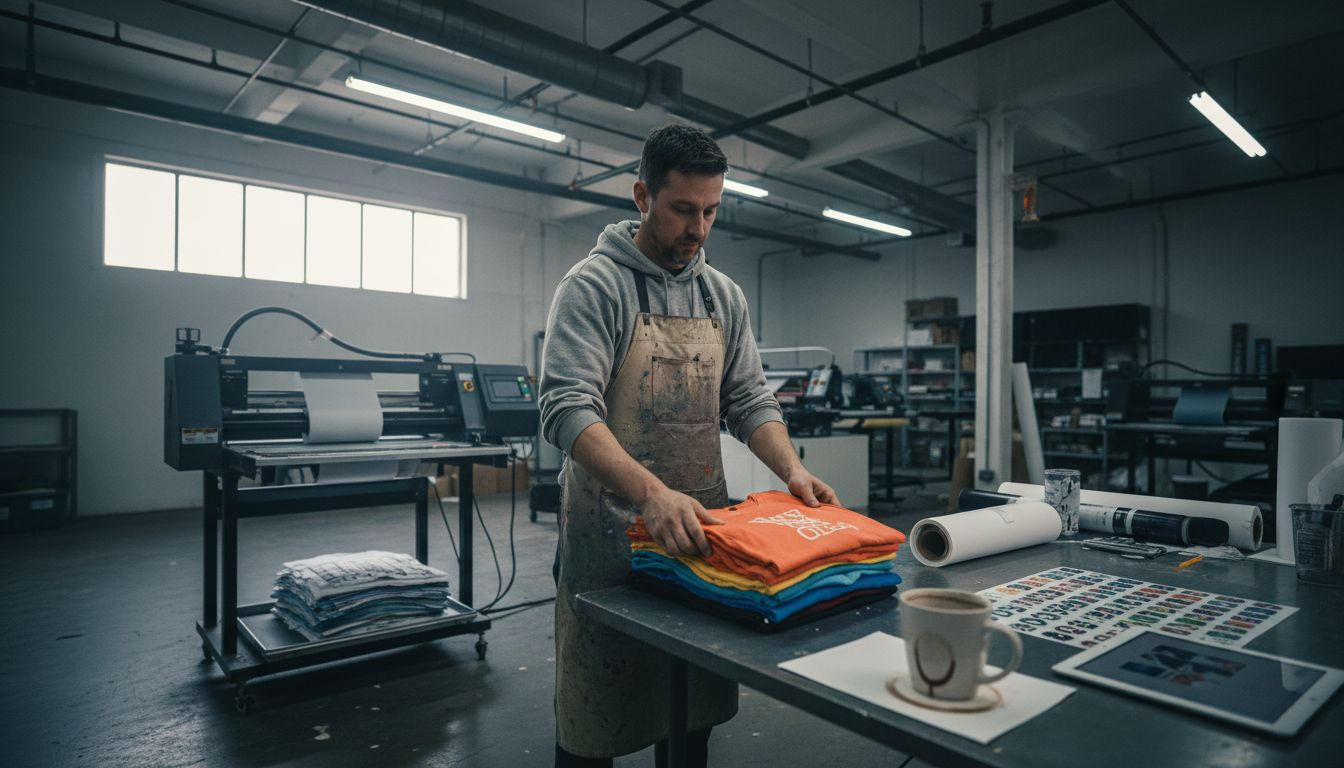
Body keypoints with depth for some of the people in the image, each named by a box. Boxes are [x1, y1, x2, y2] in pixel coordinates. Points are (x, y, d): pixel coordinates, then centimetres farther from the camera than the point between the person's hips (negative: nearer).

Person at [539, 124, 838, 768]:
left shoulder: (723, 295, 9)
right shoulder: (593, 285, -10)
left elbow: (749, 399, 10)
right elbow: (568, 408, -21)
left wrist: (791, 469, -8)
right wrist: (651, 493, -35)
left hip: (700, 527, 6)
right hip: (611, 533, -5)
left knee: (696, 712, 19)